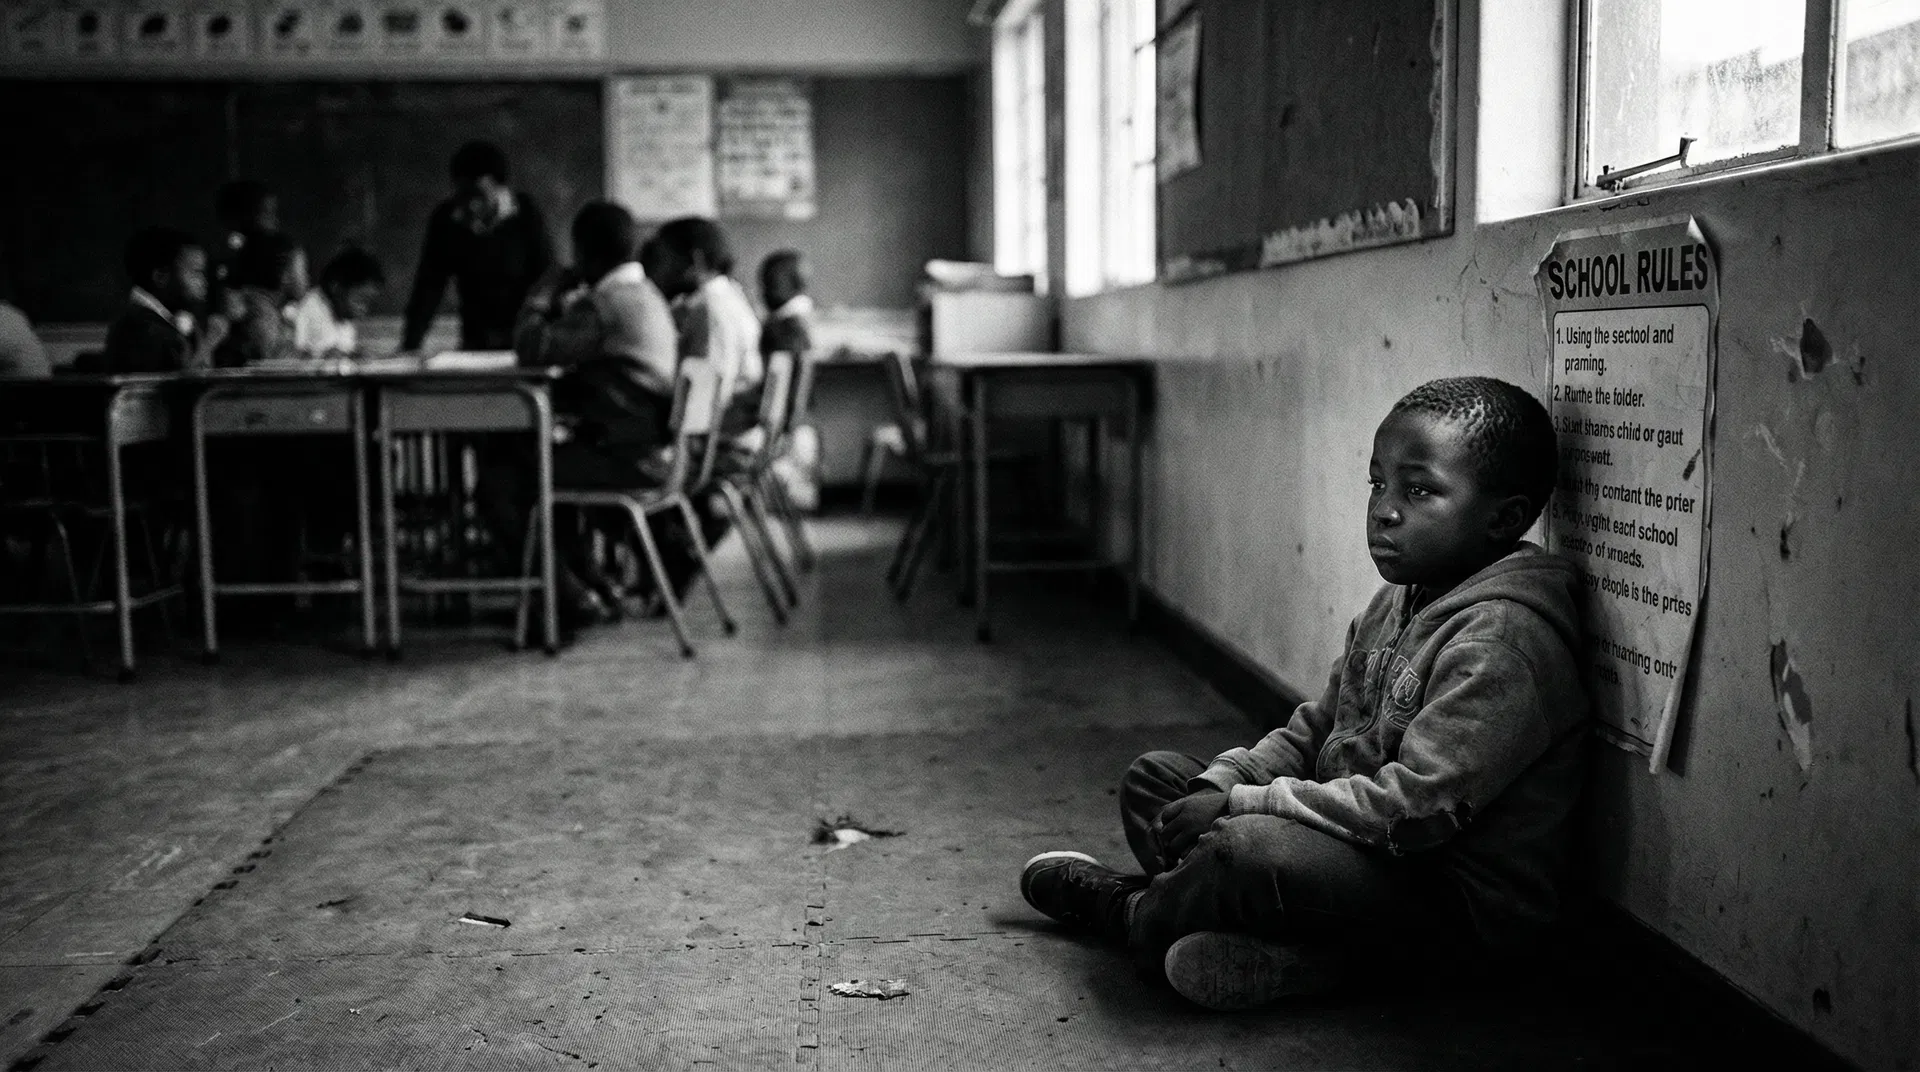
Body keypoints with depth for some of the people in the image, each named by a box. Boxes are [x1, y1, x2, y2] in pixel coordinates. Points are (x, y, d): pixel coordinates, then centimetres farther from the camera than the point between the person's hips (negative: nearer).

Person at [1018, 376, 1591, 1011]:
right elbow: (1315, 728, 15)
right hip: (1367, 856, 10)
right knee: (1154, 776, 13)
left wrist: (1241, 803, -23)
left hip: (1463, 900, -10)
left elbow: (1415, 806, -28)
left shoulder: (1503, 637, -23)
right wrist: (1220, 783, -4)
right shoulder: (1397, 604, 9)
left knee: (1248, 845, -34)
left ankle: (1134, 916, 0)